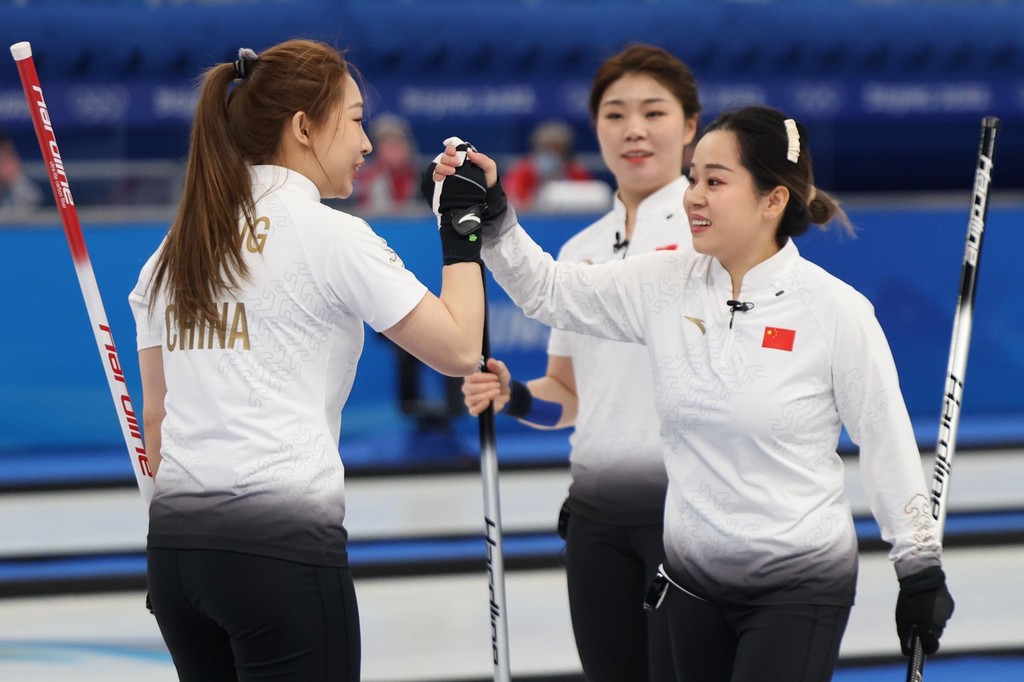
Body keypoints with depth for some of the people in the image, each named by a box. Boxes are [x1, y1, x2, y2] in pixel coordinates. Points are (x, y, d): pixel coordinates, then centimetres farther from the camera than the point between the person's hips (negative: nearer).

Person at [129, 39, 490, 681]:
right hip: (283, 546, -7)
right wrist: (462, 235, 7)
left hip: (175, 547, 7)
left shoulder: (178, 245, 13)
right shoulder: (331, 236, -6)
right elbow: (459, 349, -4)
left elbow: (155, 412, 16)